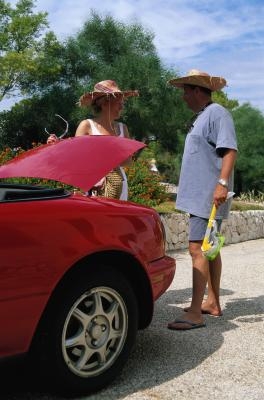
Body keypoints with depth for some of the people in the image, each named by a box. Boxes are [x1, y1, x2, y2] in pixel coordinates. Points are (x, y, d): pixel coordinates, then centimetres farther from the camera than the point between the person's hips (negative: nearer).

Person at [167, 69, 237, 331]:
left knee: (198, 249, -13)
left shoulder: (217, 113, -10)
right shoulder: (201, 117, 20)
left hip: (209, 195, -10)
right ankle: (212, 303, 25)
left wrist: (222, 183, -30)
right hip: (200, 195, 11)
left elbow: (229, 150, -20)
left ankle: (195, 313, -11)